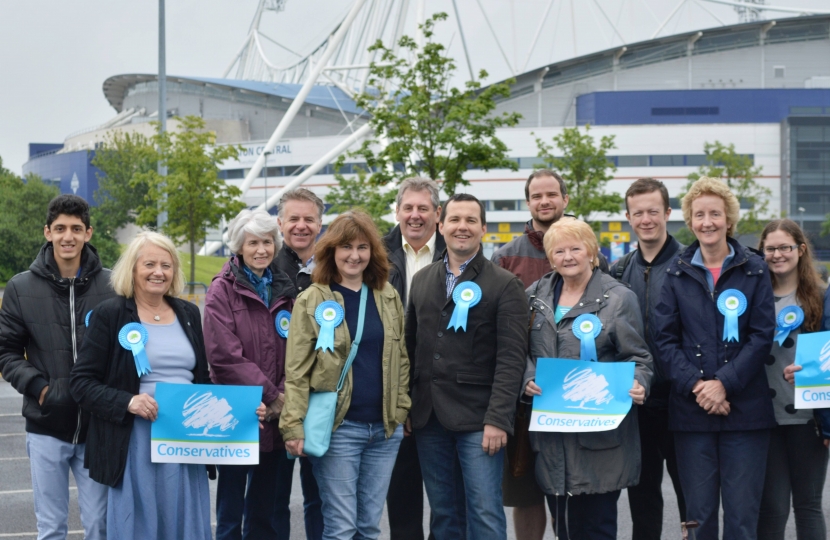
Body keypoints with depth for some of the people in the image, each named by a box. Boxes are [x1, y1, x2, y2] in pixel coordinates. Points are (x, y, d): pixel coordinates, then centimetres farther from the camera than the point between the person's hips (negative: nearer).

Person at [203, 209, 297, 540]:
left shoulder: (284, 289, 11)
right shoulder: (222, 290, -5)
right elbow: (225, 355, -13)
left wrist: (285, 395, -10)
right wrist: (270, 395, -13)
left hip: (277, 417, 5)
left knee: (269, 509, 11)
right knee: (231, 507, 3)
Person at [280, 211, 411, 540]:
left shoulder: (389, 297, 10)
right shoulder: (311, 301, -3)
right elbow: (297, 371, -6)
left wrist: (401, 411, 9)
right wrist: (294, 427, -13)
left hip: (385, 427, 4)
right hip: (338, 427, -4)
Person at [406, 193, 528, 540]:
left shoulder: (504, 285, -4)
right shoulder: (422, 280, 13)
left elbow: (511, 358, -9)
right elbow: (411, 345, 16)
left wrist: (498, 420, -16)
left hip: (478, 419, -5)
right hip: (428, 417, 5)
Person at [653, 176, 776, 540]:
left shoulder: (754, 270, 3)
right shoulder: (677, 274, 7)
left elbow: (762, 336, -2)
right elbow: (664, 339, 3)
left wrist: (725, 383, -12)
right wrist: (695, 385, -11)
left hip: (744, 410, -1)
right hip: (691, 411, 1)